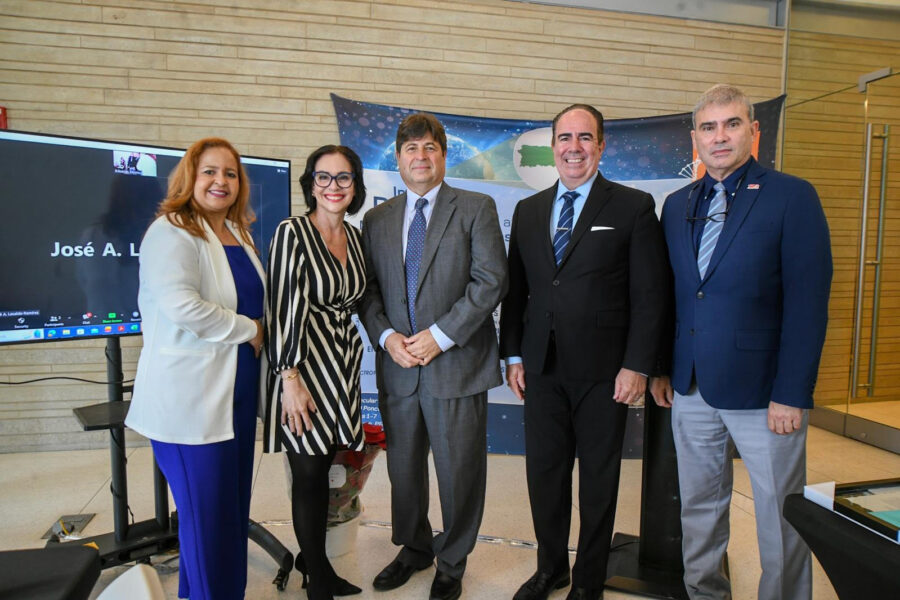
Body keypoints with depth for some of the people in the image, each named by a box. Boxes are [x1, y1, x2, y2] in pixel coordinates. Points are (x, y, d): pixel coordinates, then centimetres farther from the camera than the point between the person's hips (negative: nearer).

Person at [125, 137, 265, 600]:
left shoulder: (239, 234, 14)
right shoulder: (171, 232, -12)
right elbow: (182, 305, -26)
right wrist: (249, 330, -15)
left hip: (237, 390, 8)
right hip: (191, 399, -8)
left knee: (234, 506, 17)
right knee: (207, 514, 2)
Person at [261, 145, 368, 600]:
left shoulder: (354, 235, 10)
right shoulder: (292, 232, -11)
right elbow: (284, 307, -15)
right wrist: (290, 378, -18)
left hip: (343, 364, 6)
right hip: (303, 364, -6)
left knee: (323, 469, 14)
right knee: (308, 474, 5)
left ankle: (314, 560, 33)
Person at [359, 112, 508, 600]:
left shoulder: (476, 208, -1)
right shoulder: (376, 220, 11)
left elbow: (491, 280, -9)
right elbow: (367, 289, 9)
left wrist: (440, 335, -15)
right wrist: (386, 335, -9)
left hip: (457, 363, -3)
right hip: (397, 366, 4)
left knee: (459, 472, 9)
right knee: (403, 468, 17)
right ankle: (414, 548, 42)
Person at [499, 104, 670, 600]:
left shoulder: (633, 207, -2)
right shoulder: (527, 211, 10)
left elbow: (649, 294, -6)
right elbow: (516, 289, 11)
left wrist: (636, 366, -10)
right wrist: (513, 356, 5)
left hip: (604, 371, -3)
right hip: (542, 368, 4)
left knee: (599, 479, 12)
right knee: (544, 472, 14)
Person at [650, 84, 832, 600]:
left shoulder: (792, 197, -6)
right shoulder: (677, 205, 10)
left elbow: (807, 303, -11)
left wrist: (791, 395, -15)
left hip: (762, 392, -4)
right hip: (691, 389, 5)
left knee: (780, 519, 9)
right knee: (699, 508, 17)